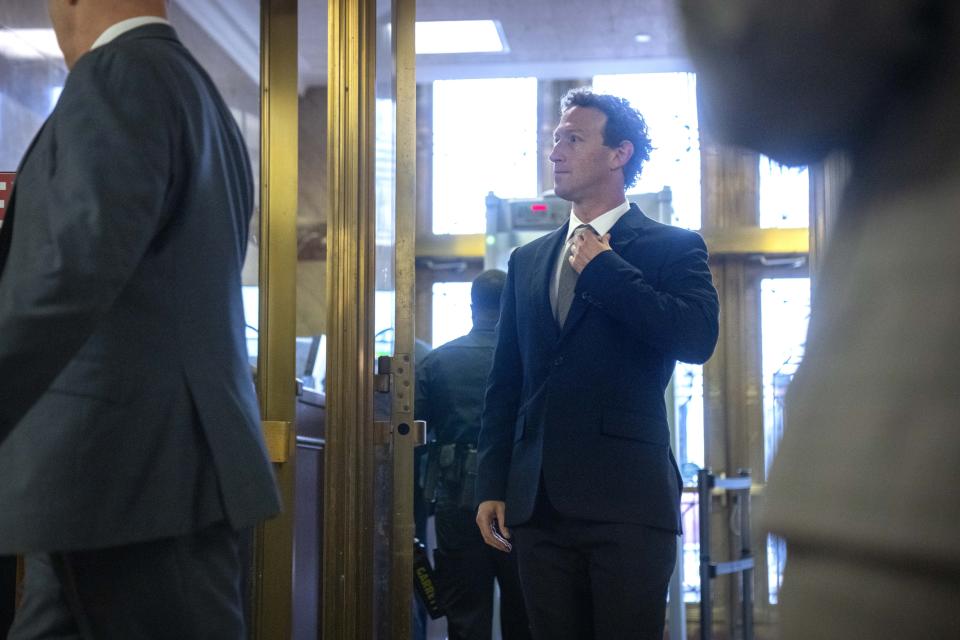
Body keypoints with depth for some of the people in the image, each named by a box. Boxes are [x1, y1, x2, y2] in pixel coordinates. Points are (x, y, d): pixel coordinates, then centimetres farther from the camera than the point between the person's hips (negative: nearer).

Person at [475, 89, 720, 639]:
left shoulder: (673, 248, 3)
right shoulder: (527, 261, 17)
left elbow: (699, 338, -16)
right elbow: (505, 383, 16)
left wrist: (604, 270, -9)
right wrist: (493, 485, 9)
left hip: (628, 499, -4)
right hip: (539, 504, 5)